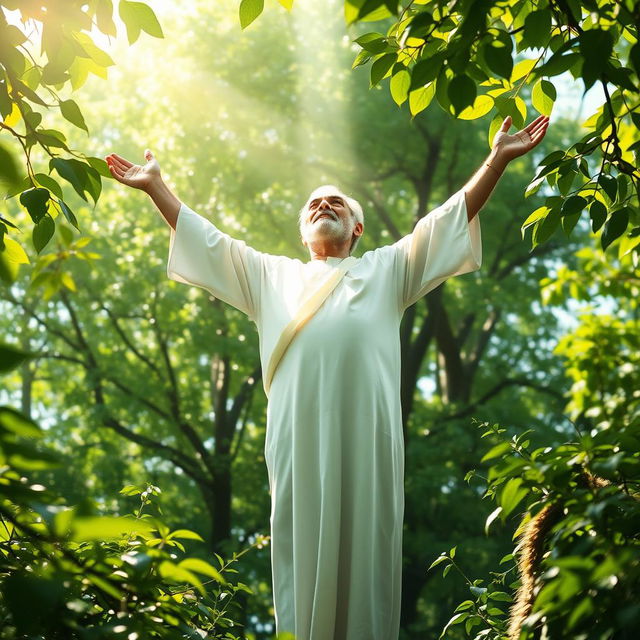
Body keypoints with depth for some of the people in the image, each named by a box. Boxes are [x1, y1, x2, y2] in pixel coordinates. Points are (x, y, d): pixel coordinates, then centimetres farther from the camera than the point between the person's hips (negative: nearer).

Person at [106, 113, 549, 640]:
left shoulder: (388, 269, 29)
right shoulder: (271, 275, 32)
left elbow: (452, 216, 25)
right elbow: (206, 238, 33)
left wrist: (497, 160, 18)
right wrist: (156, 185, 31)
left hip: (368, 433, -1)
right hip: (299, 434, 1)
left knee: (367, 552, -5)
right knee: (303, 550, -5)